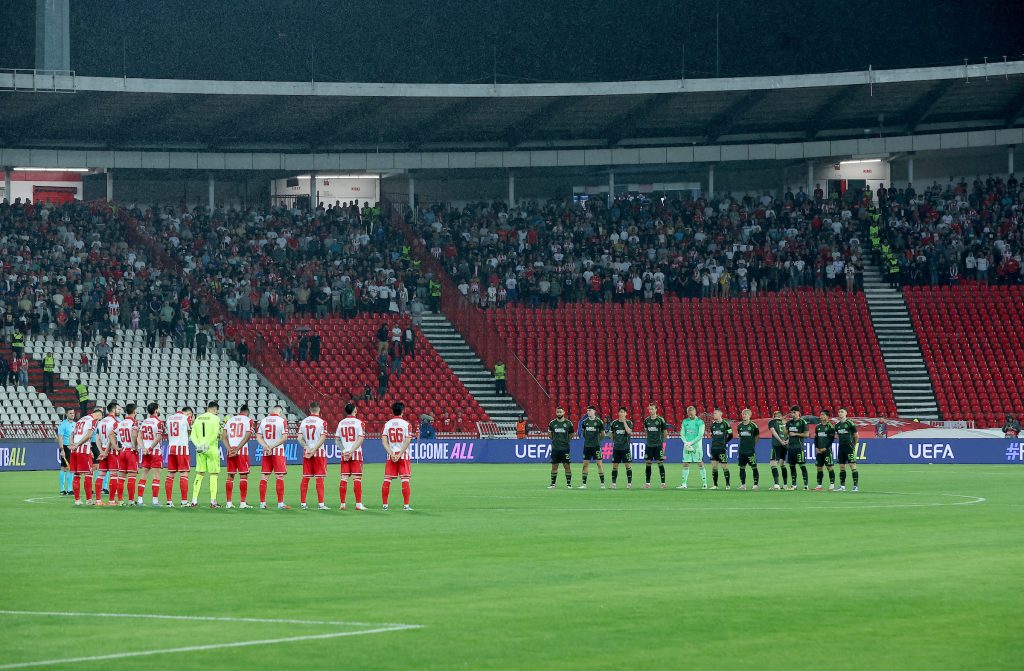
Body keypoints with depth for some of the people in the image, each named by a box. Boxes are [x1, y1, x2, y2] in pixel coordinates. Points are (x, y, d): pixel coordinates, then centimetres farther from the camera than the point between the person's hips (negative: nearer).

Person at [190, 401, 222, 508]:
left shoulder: (198, 419, 12)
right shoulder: (215, 418, -5)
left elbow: (193, 435, 5)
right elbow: (215, 433, -17)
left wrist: (198, 445, -6)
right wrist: (208, 444, -16)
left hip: (200, 450, 5)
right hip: (212, 449, -5)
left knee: (199, 474, 10)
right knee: (214, 474, 1)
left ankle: (194, 500, 7)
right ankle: (213, 501, -3)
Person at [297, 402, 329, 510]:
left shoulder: (303, 422, 6)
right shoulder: (322, 422, -7)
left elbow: (299, 438, 1)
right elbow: (322, 438, -14)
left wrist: (307, 448, -4)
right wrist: (314, 450, -13)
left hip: (306, 452, 4)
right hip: (319, 453, -4)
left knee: (305, 478, 7)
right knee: (319, 478, -2)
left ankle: (303, 503, 8)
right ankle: (320, 504, -6)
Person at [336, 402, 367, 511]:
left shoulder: (341, 423, 9)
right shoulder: (358, 422, -4)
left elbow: (337, 439, 9)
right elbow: (360, 439, -12)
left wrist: (343, 450, 9)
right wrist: (352, 451, -12)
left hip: (344, 454, 4)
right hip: (356, 453, -4)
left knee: (344, 478, 4)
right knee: (357, 478, -4)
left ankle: (342, 504, 4)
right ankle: (358, 504, -7)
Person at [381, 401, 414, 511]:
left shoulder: (387, 424, 4)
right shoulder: (406, 424, -3)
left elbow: (384, 441, -3)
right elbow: (407, 441, -11)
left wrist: (392, 454, -7)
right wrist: (399, 455, -11)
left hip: (391, 455, 2)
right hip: (404, 455, -2)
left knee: (387, 480, 5)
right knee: (405, 480, -2)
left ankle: (385, 504, 5)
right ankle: (406, 505, -6)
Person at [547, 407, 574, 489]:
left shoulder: (568, 423, 0)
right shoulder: (552, 423, 4)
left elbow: (571, 435, 12)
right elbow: (549, 434, 18)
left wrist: (565, 440, 3)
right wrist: (556, 440, 9)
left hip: (565, 448, -2)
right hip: (555, 448, 2)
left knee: (567, 466, -3)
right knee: (554, 466, 5)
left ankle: (569, 483, 5)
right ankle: (552, 483, 13)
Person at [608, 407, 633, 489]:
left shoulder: (629, 423, 0)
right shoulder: (614, 423, 5)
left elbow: (629, 432, -18)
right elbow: (611, 434, 16)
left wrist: (624, 421, -18)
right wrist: (615, 441, 5)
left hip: (625, 448, -2)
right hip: (616, 448, 2)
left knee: (628, 465, -4)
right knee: (614, 466, 3)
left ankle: (629, 483, 1)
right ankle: (613, 483, 10)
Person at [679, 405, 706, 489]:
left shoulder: (700, 422, -4)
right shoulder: (685, 422, 10)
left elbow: (700, 435, -10)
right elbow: (682, 434, 10)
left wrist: (691, 443, -16)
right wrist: (685, 442, -9)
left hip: (697, 446, -4)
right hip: (687, 445, 4)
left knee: (700, 464, -4)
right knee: (685, 465, 2)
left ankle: (704, 483, 1)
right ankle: (684, 484, 7)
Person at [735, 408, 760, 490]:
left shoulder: (753, 425, -6)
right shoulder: (739, 426, 7)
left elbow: (757, 437, 4)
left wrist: (752, 443, 4)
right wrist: (744, 443, 11)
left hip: (751, 450, -5)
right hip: (742, 450, 5)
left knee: (754, 467, -4)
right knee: (742, 467, 8)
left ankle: (755, 484, -2)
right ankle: (743, 484, 16)